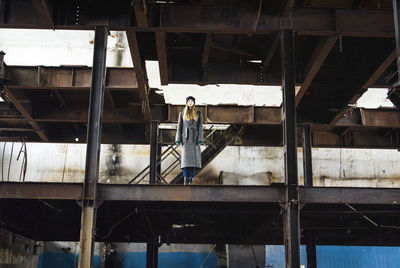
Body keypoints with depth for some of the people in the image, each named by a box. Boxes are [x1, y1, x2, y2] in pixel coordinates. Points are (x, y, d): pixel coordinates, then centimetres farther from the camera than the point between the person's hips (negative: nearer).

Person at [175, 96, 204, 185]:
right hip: (186, 138, 0)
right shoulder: (182, 113, 8)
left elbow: (200, 127, 2)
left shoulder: (198, 113, 6)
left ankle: (191, 179, 0)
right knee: (185, 157, -9)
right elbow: (179, 127, 7)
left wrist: (200, 140, -7)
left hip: (195, 137, 0)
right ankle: (186, 180, -8)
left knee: (194, 157, -4)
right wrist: (178, 139, -2)